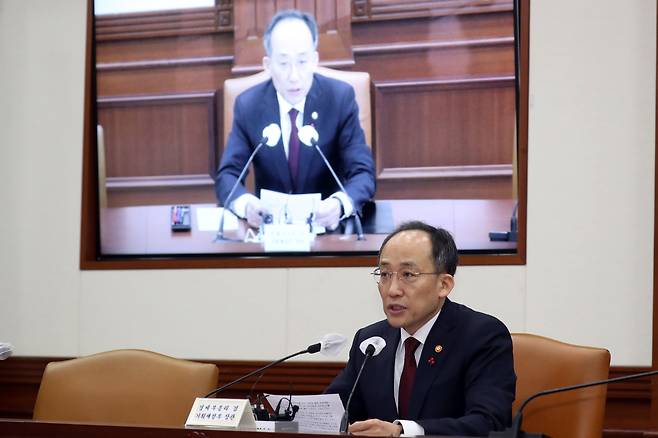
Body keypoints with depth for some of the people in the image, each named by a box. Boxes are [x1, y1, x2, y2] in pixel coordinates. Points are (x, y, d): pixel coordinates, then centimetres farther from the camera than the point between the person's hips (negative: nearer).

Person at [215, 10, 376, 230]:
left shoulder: (340, 98, -7)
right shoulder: (248, 105, -4)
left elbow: (363, 173, -10)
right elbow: (227, 175, -5)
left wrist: (340, 203, -33)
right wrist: (245, 203, -29)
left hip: (326, 219, 0)